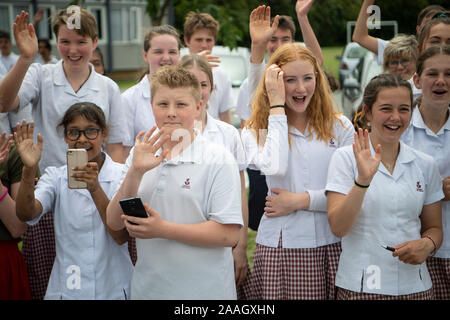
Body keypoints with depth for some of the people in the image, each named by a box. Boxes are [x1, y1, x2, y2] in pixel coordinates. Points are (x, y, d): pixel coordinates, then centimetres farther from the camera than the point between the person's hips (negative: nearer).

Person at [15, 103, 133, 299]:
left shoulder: (122, 175, -4)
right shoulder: (55, 177, 1)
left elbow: (121, 236, -15)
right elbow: (26, 214, -16)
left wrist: (95, 189, -26)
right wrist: (29, 169, -31)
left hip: (114, 289, -1)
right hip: (67, 289, 1)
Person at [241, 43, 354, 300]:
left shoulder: (340, 127, 6)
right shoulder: (256, 131, 3)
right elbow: (275, 168, -19)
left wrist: (300, 201, -10)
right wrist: (277, 105, -10)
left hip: (332, 246, 2)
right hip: (279, 249, -1)